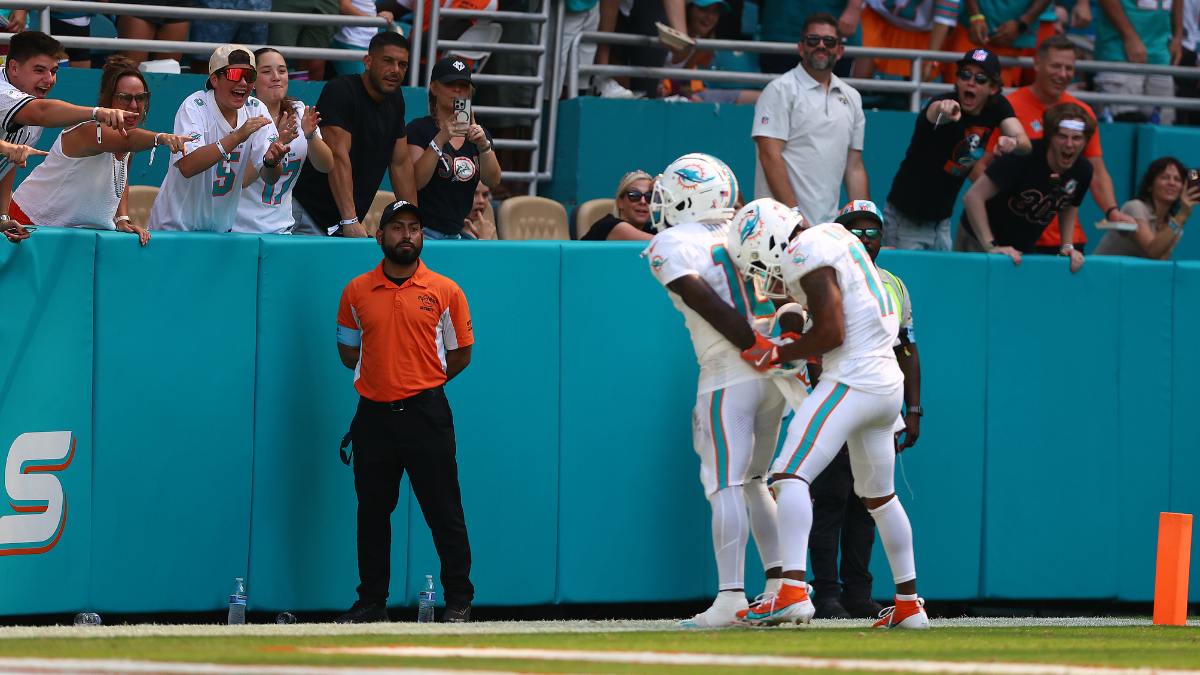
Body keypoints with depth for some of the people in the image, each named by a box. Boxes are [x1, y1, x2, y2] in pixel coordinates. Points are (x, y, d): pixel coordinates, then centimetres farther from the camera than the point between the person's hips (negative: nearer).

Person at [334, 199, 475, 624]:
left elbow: (459, 354, 8)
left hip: (426, 412, -2)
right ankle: (371, 602, 13)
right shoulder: (356, 292, 8)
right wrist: (386, 374, 7)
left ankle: (459, 600, 2)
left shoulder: (445, 291, 3)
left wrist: (421, 380, 3)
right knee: (372, 513, 6)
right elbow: (348, 351, 16)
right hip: (374, 413, 2)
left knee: (444, 512, -3)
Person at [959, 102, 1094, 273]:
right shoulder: (1024, 156, -27)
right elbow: (973, 197, -30)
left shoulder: (1082, 172, -9)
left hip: (1024, 251, 5)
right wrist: (991, 246, -33)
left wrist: (1068, 246, 3)